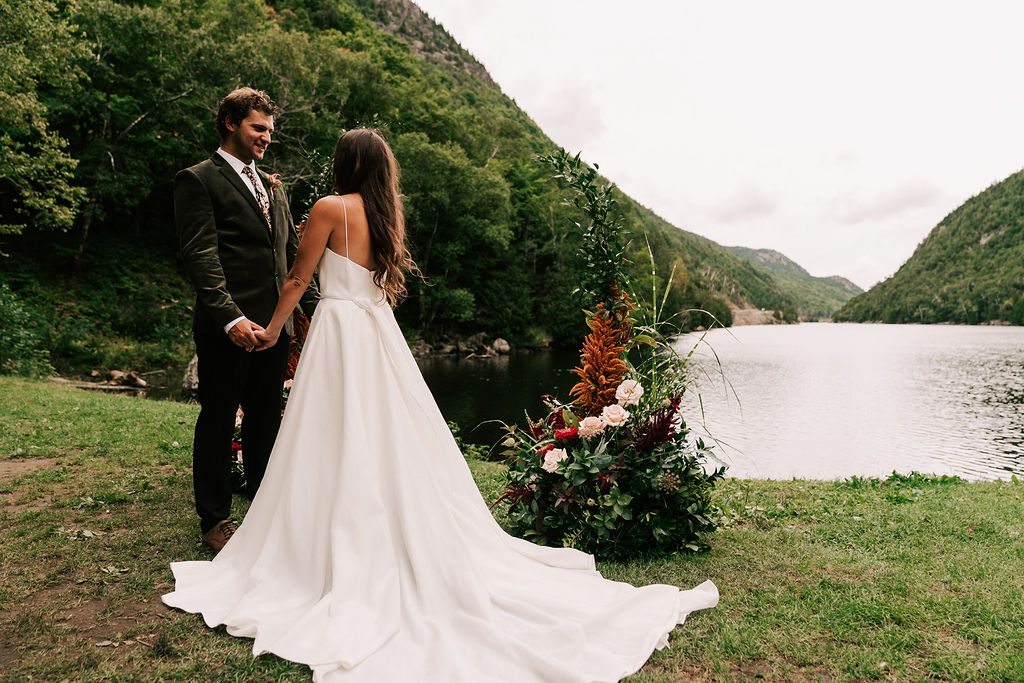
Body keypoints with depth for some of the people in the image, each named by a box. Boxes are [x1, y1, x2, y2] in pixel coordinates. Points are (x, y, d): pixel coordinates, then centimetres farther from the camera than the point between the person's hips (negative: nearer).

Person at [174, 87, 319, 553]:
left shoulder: (273, 188, 19)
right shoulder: (198, 181, -3)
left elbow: (293, 254, 19)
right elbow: (202, 256, -13)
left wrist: (315, 306, 8)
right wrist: (231, 318, -23)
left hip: (275, 325, 7)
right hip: (227, 330, -7)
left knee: (266, 420, 14)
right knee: (218, 421, 5)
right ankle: (214, 519, 19)